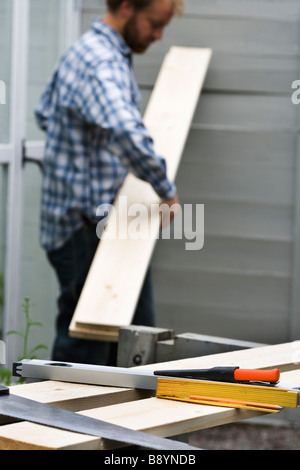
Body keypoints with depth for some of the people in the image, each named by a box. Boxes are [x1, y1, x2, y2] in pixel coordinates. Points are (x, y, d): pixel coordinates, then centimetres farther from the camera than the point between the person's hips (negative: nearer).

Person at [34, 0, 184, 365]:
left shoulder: (83, 50, 14)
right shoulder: (104, 63, -19)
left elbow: (45, 113, 28)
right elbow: (127, 133, -37)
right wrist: (166, 191, -27)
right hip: (85, 225, -10)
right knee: (84, 347, -5)